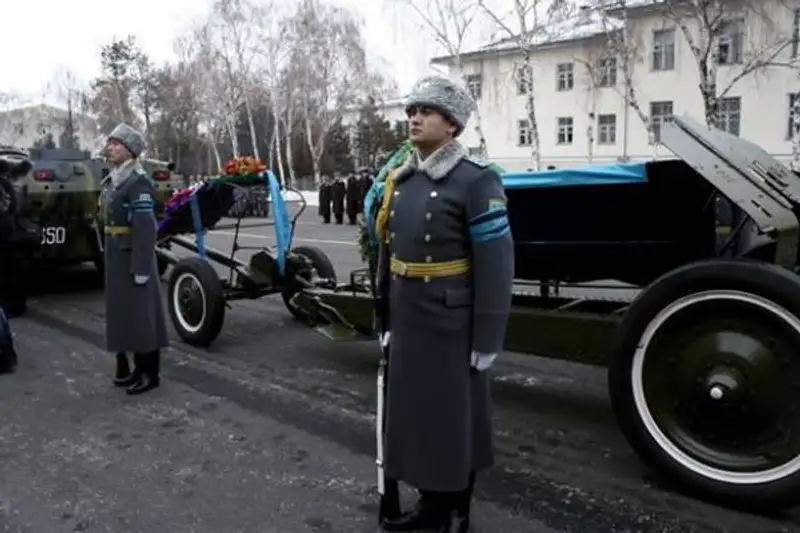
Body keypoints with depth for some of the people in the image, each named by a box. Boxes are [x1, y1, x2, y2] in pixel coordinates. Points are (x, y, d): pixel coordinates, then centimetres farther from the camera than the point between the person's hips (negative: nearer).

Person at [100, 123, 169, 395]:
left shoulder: (138, 181, -15)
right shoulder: (112, 180, 15)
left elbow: (145, 228, -21)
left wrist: (141, 268, -24)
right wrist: (108, 256, 20)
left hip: (134, 257, -9)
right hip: (116, 257, 9)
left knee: (141, 313, -2)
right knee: (121, 311, 15)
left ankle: (148, 373, 7)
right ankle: (127, 367, 26)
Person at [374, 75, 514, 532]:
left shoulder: (476, 180, -13)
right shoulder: (400, 180, 8)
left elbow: (495, 265, -16)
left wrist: (486, 340, -16)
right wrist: (385, 319, 14)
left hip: (452, 327, -7)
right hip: (407, 324, 7)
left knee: (454, 419, 8)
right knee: (412, 412, 16)